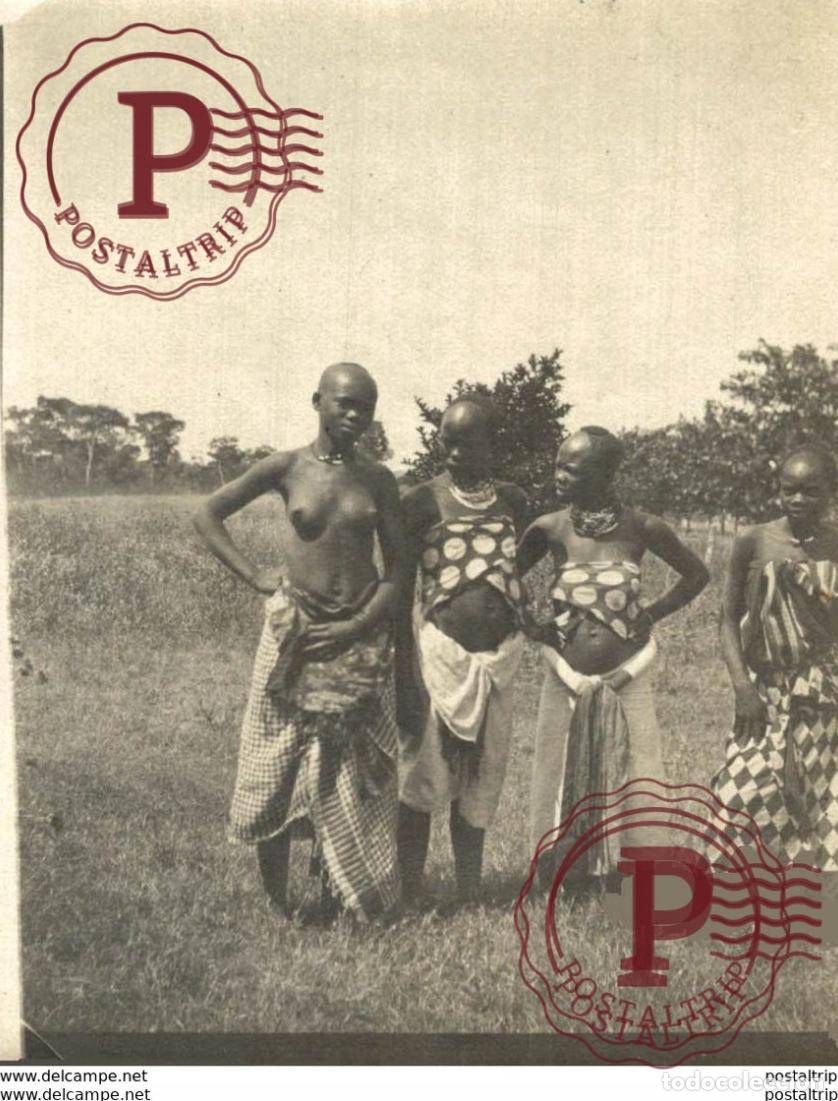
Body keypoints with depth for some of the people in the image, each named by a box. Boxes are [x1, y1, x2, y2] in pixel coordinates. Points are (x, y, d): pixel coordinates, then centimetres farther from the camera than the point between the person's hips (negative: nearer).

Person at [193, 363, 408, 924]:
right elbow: (208, 514, 3)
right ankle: (276, 902, 15)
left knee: (353, 772, 5)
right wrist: (255, 576, -5)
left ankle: (334, 896, 19)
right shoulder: (286, 468, -3)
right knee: (277, 766, 3)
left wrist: (361, 625, -11)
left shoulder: (379, 479, 2)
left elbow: (398, 564, 1)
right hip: (297, 633, -1)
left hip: (361, 635, 2)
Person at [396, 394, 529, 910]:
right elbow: (401, 591, -5)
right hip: (438, 650, -3)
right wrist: (405, 675, -10)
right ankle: (412, 896, 12)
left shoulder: (513, 501, 8)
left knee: (479, 784, 12)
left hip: (497, 658, 4)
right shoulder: (422, 501, -4)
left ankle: (470, 894, 24)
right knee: (422, 779, 0)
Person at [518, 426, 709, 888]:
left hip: (627, 679, -1)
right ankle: (565, 881, 22)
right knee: (563, 787, 9)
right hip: (566, 681, 1)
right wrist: (534, 626, -3)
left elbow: (696, 574, 6)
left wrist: (651, 615, 0)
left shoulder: (642, 528, -9)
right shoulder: (550, 529, -8)